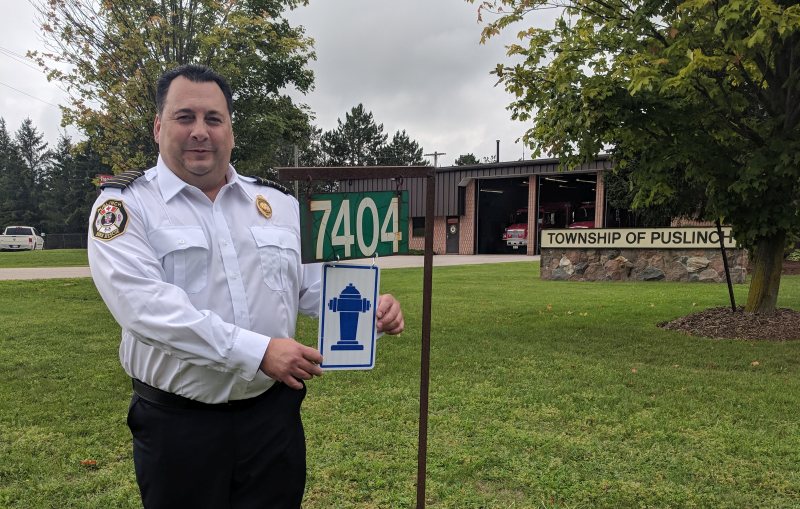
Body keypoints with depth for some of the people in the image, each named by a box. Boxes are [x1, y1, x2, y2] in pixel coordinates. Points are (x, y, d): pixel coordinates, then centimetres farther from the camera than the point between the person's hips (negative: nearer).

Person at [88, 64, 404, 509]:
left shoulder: (279, 203, 7)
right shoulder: (125, 205, -6)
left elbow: (315, 283, 9)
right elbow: (145, 304, -21)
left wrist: (368, 307, -12)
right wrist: (258, 352, -28)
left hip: (274, 412, 3)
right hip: (178, 423, -3)